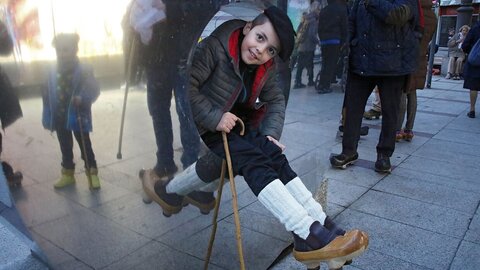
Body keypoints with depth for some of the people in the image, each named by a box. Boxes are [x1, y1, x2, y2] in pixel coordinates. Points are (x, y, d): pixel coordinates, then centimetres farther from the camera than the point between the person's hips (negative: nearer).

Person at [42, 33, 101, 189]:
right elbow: (47, 97, 5)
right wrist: (48, 119, 4)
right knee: (65, 147, 16)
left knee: (85, 146, 6)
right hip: (59, 118, 5)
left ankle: (92, 173, 17)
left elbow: (94, 90, -12)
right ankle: (68, 174, 31)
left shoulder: (84, 71, -11)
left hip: (78, 117, -5)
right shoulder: (53, 73, 1)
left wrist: (82, 99, -30)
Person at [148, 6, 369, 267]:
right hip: (204, 129, -6)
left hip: (238, 125, 7)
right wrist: (214, 117, -27)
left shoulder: (265, 68, 3)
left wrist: (271, 132, -3)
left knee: (275, 157, -18)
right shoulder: (215, 47, -18)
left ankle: (320, 226, -20)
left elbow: (276, 100, 12)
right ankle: (309, 236, -31)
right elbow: (186, 86, -22)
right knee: (253, 160, -27)